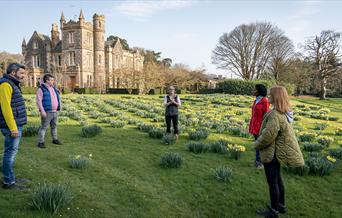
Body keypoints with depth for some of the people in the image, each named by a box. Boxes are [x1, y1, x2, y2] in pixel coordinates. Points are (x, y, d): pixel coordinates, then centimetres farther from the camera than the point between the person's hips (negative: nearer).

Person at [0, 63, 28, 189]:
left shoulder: (12, 84, 16)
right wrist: (13, 127, -22)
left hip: (16, 124, 10)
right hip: (12, 125, -10)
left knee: (11, 151, 16)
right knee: (11, 152, -3)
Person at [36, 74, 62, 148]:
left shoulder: (53, 88, 15)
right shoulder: (41, 89, -8)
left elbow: (57, 98, 24)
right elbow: (38, 100, -15)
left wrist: (58, 108, 18)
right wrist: (42, 111, -20)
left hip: (55, 111, 8)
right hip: (47, 112, -7)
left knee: (54, 126, 16)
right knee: (44, 127, -5)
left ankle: (55, 139, 28)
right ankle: (40, 142, 1)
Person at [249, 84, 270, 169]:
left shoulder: (264, 101, -13)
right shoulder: (256, 101, 11)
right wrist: (252, 126, 16)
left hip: (260, 126, -8)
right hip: (255, 126, 8)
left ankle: (262, 162, 11)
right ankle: (258, 160, 24)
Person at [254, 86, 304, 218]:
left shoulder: (275, 115, -26)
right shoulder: (285, 113, 4)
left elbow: (268, 135, -26)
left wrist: (257, 144, -9)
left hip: (271, 153, -10)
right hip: (278, 152, 10)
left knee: (272, 182, 5)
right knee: (277, 179, 22)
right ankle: (281, 205, 37)